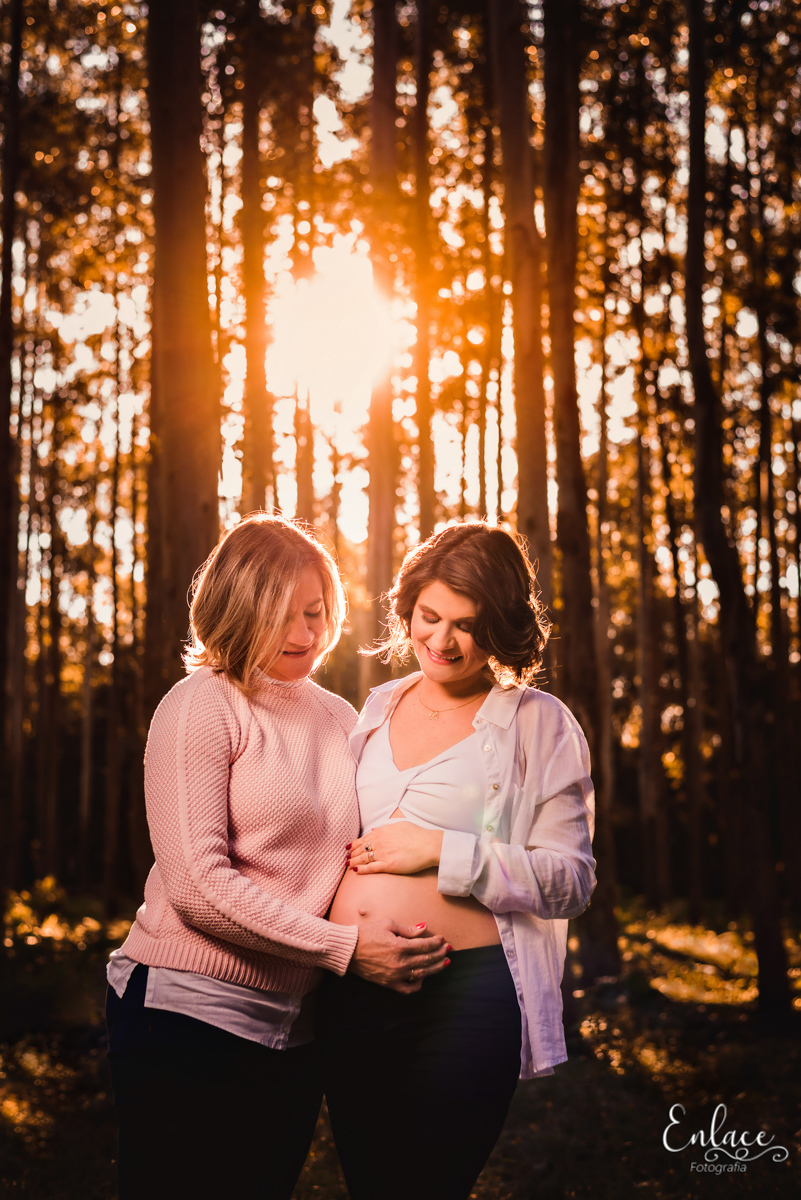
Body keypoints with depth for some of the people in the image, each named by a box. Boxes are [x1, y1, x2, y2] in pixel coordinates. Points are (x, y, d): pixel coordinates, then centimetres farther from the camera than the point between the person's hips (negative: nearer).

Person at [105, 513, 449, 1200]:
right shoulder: (201, 707, -7)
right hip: (190, 1014, -6)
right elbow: (197, 885, -15)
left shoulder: (340, 720, 14)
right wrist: (345, 948, -17)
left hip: (293, 1031, 6)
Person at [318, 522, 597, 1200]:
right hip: (349, 993, 5)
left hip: (462, 993, -5)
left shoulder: (537, 723, -1)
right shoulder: (375, 711, 14)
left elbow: (571, 881, -7)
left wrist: (442, 851, -14)